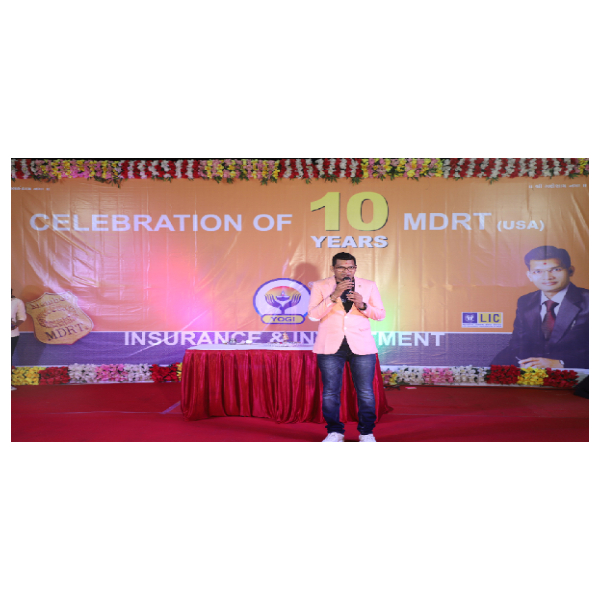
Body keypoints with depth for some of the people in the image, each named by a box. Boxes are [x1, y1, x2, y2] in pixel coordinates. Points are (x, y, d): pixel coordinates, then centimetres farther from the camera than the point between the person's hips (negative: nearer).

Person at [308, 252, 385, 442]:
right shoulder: (320, 286, 4)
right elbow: (313, 315, -6)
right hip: (330, 347, 0)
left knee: (366, 392, 1)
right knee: (330, 392, 2)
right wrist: (333, 296, -17)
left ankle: (366, 433, 17)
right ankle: (334, 432, 18)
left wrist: (362, 305, -11)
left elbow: (381, 315, 8)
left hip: (361, 346, 1)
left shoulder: (369, 286, 8)